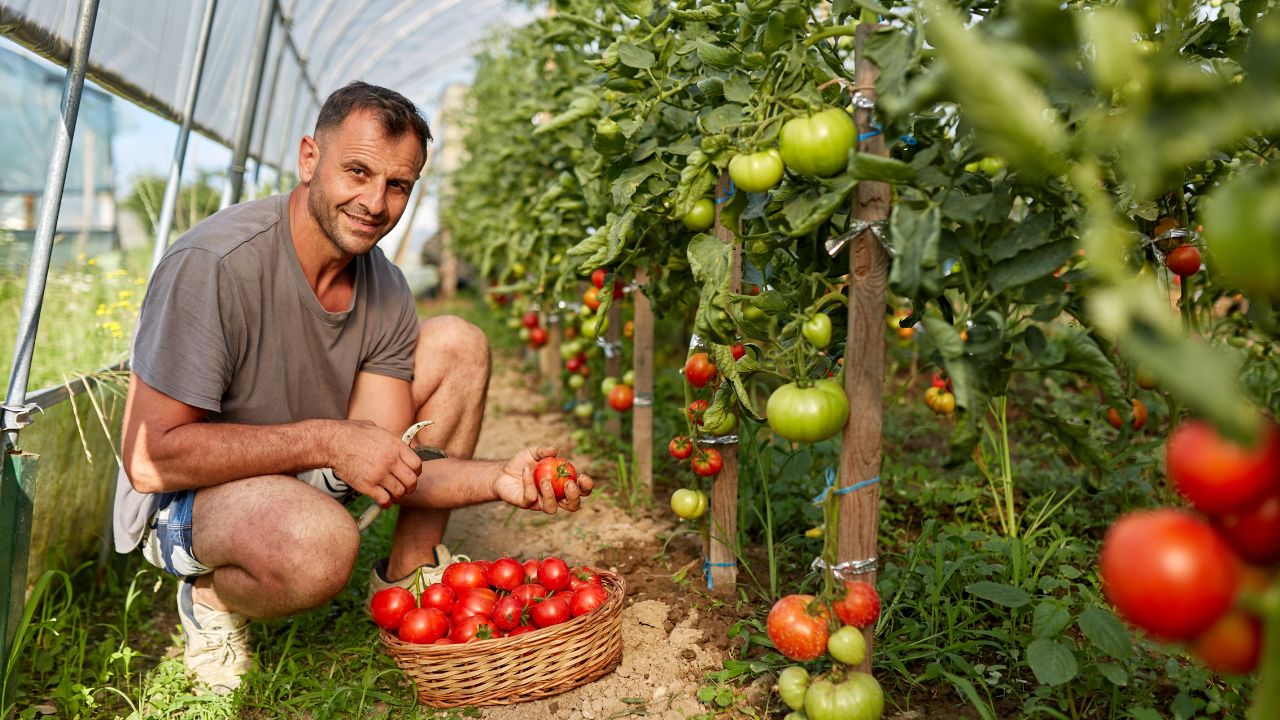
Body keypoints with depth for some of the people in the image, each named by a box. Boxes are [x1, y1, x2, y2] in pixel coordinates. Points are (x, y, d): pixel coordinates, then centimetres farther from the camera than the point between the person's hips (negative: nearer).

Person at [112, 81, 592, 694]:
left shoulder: (386, 291, -7)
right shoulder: (212, 264, -27)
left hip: (308, 474, 7)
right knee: (318, 538, -41)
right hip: (185, 497, -6)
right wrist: (326, 440, -32)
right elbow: (149, 458, -27)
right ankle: (213, 596, -2)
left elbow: (388, 462, -10)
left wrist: (499, 480, -27)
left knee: (457, 343, -5)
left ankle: (408, 574, 7)